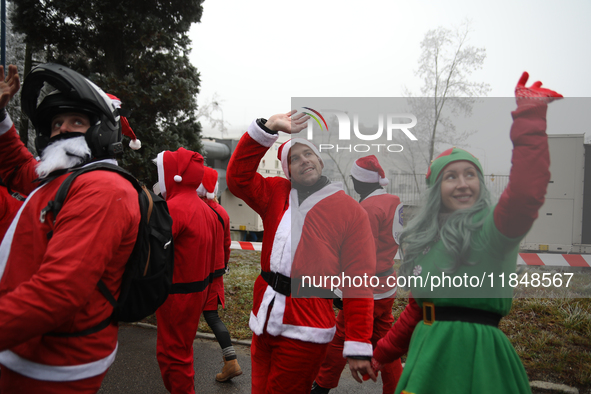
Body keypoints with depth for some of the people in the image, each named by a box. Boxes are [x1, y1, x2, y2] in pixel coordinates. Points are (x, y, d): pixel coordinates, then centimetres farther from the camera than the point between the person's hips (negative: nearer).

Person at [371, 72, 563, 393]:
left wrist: (529, 117, -31)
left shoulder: (492, 227, -10)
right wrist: (383, 353, 22)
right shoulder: (429, 237, 10)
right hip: (427, 351, 6)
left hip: (473, 351, -6)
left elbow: (526, 193, -33)